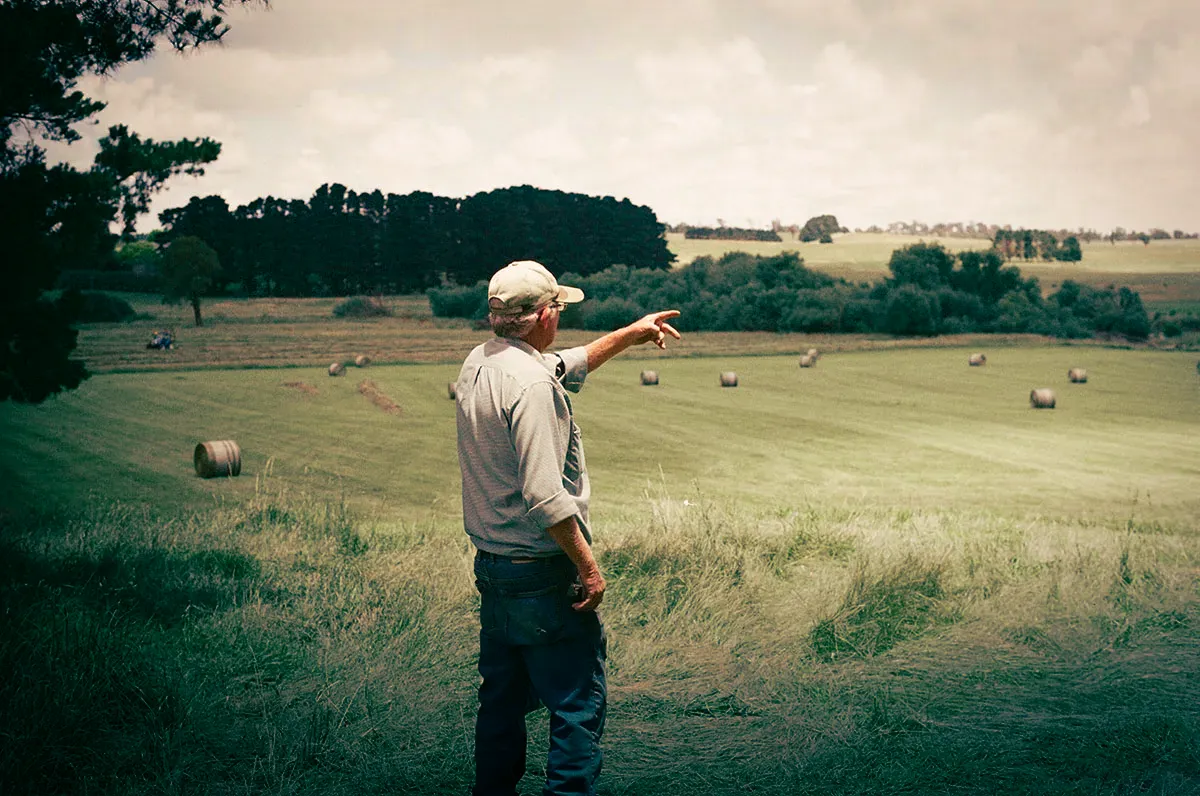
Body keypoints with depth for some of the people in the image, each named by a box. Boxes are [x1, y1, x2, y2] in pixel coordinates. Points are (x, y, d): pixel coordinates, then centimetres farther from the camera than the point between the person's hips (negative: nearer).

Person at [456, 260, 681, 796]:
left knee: (502, 699, 18)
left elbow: (567, 367, 26)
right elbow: (545, 497, -25)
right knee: (579, 702, -1)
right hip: (542, 572, -9)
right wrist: (588, 566, -17)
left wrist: (629, 334, 33)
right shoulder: (531, 382, -21)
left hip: (490, 568, 9)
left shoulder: (477, 365, 7)